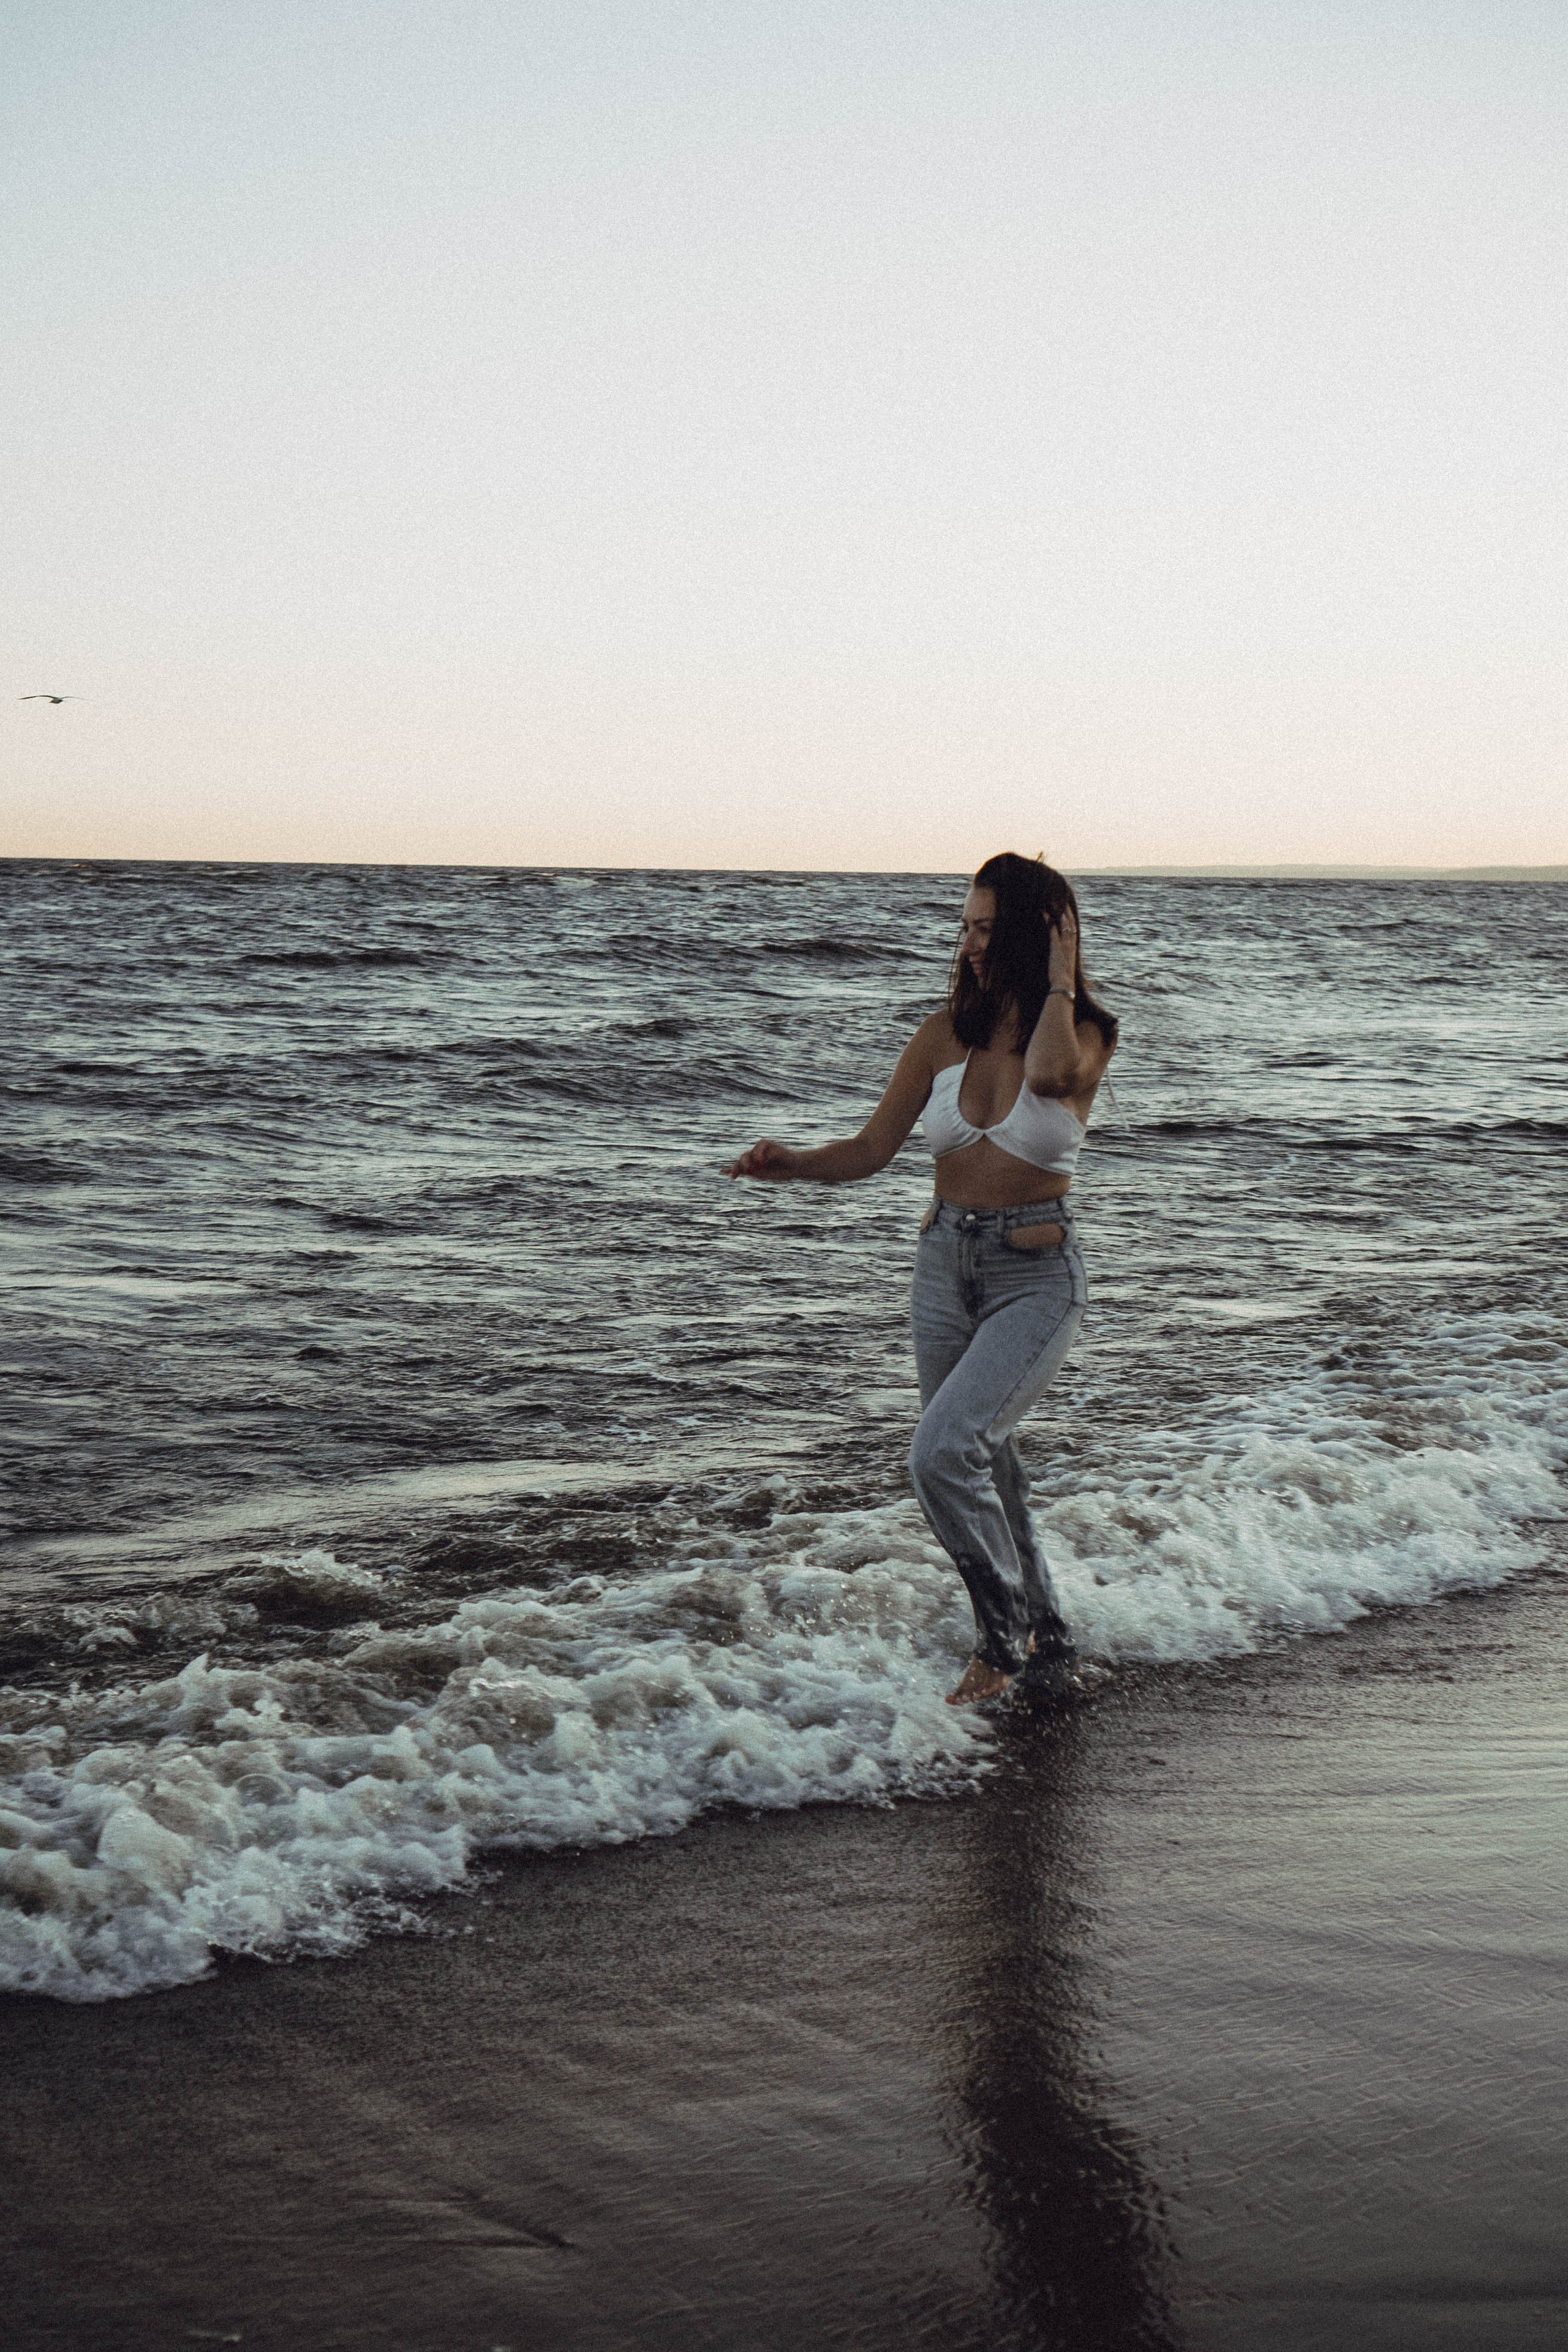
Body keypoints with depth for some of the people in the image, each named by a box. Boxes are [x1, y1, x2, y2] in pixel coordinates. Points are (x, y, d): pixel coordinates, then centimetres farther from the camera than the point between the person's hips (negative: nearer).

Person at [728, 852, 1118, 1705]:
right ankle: (1045, 1643, 33)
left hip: (1036, 1277, -5)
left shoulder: (1085, 1035, -7)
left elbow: (1050, 1073, -32)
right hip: (944, 1265, 5)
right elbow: (872, 1147, 2)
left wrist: (1059, 979, -18)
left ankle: (1005, 1629, 0)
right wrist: (794, 1165, -16)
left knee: (944, 1450, -22)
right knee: (986, 1472, 14)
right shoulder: (948, 1032, 3)